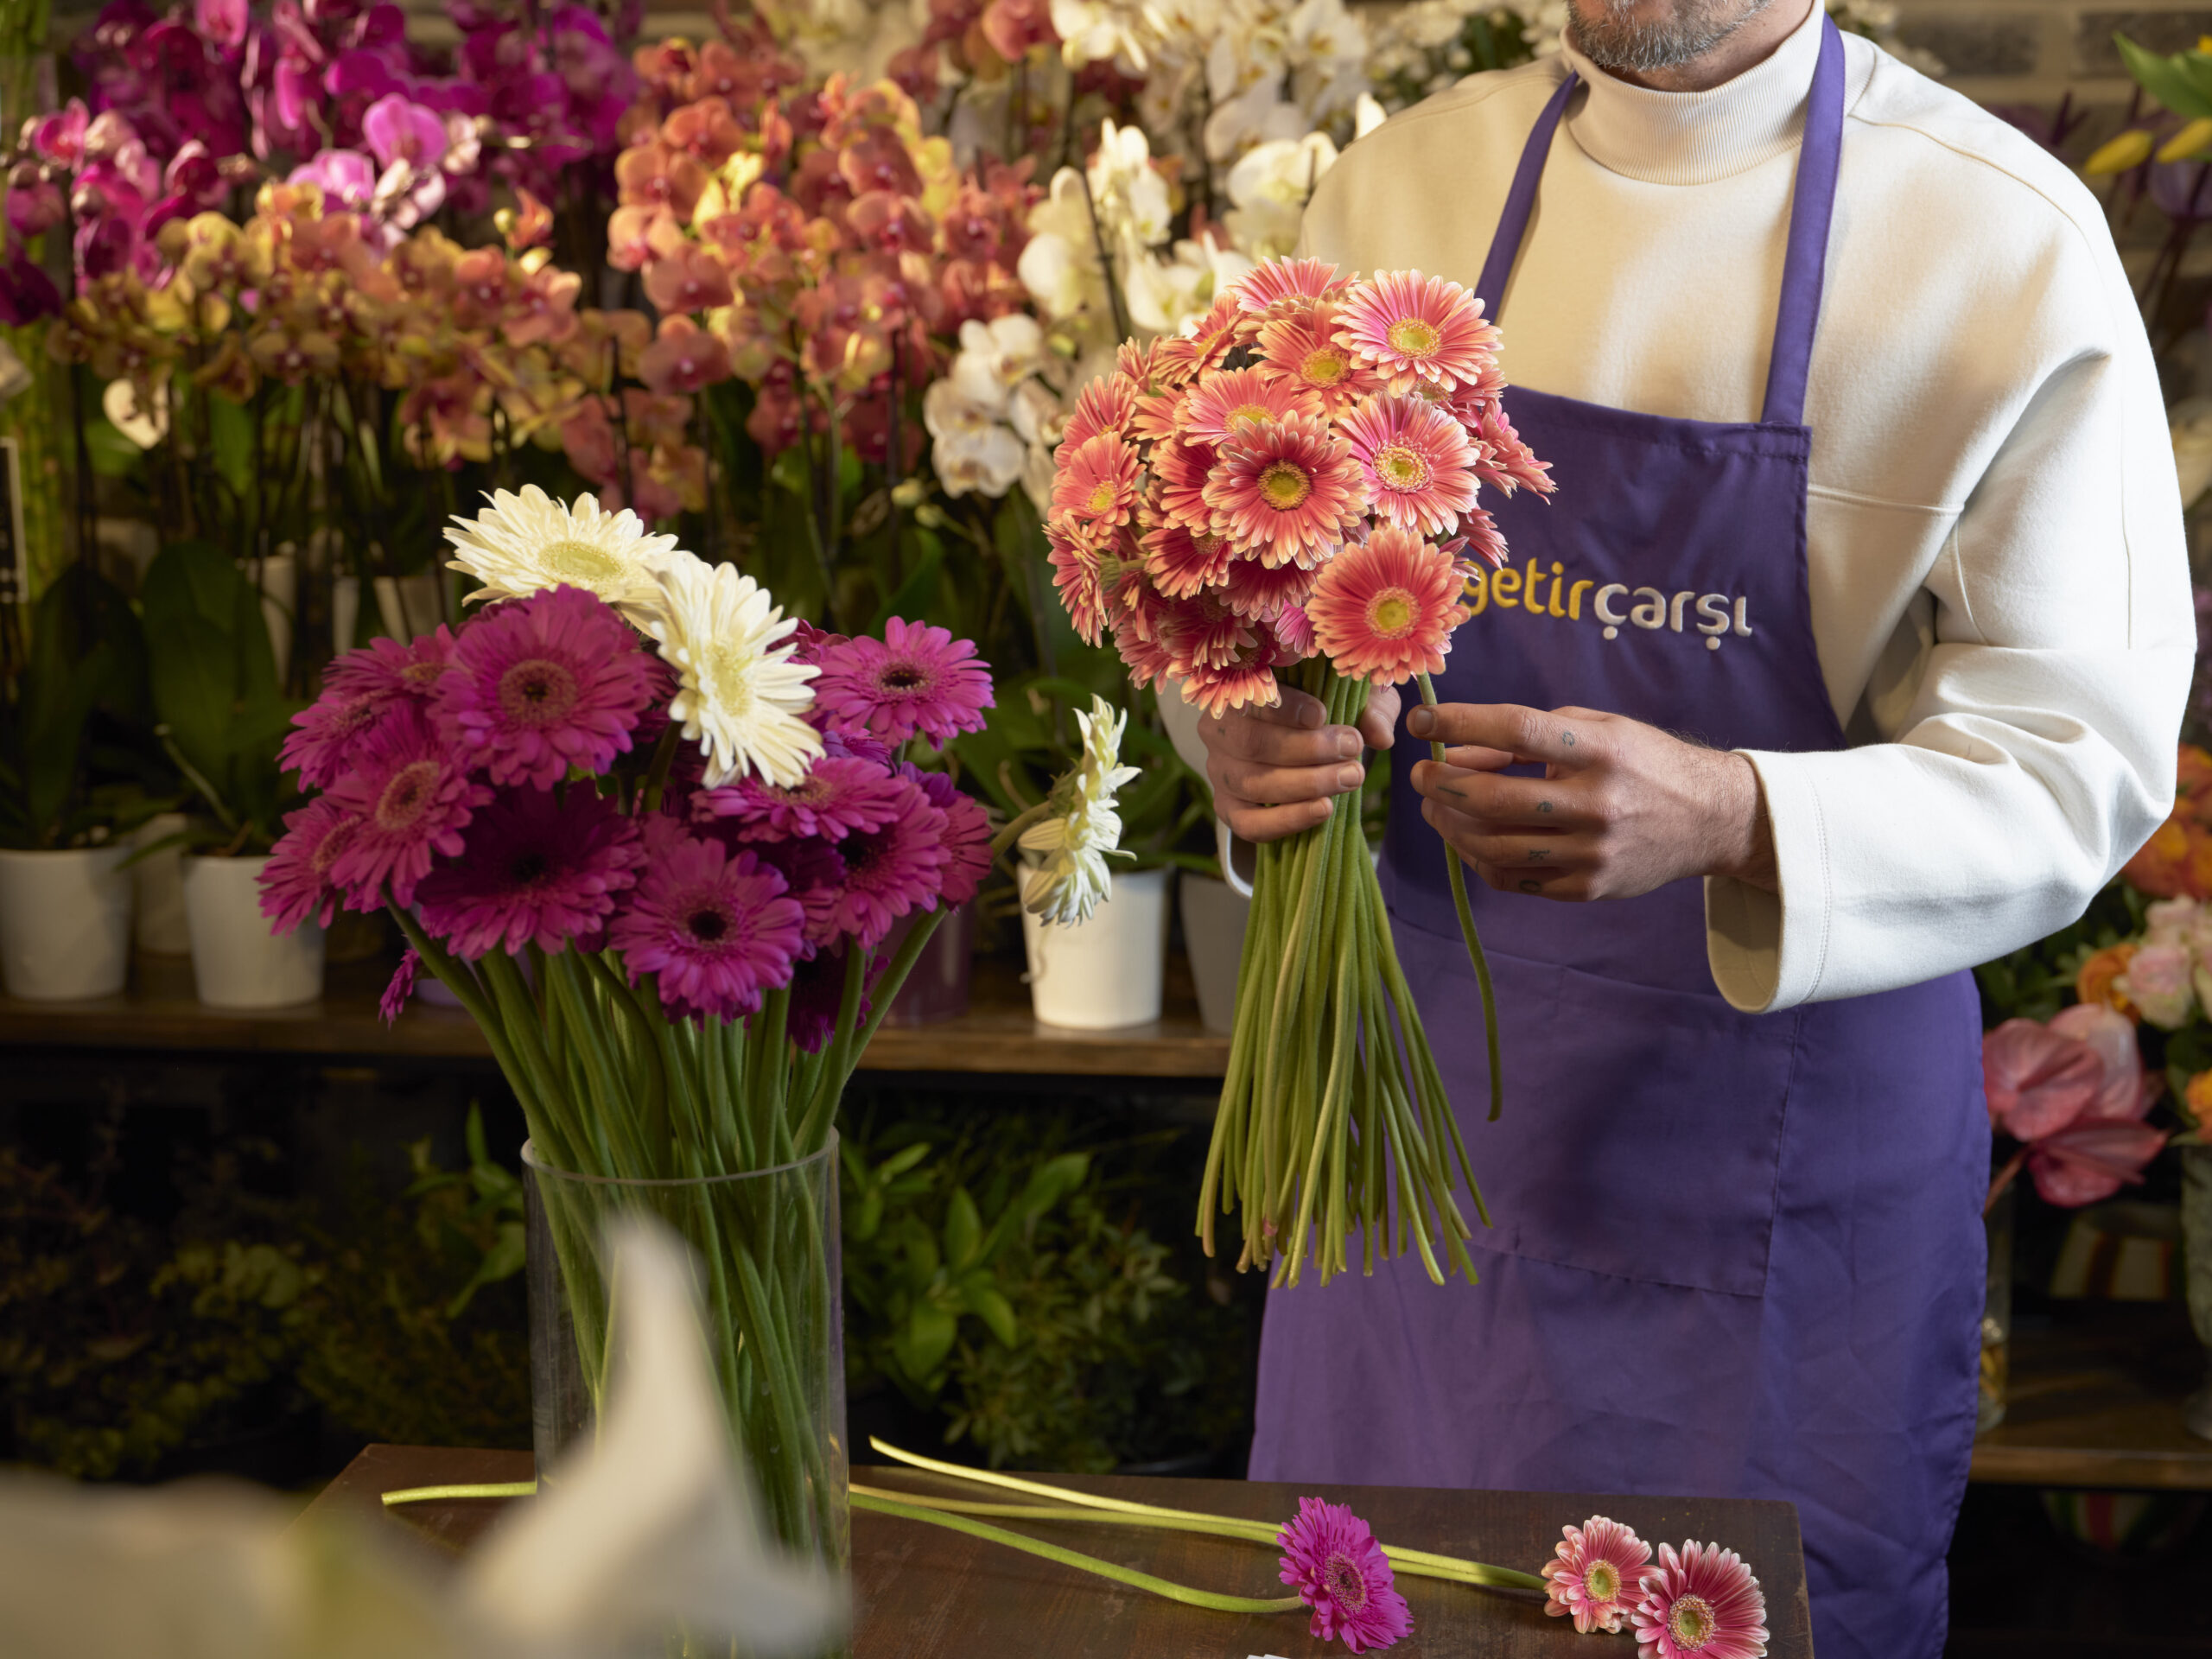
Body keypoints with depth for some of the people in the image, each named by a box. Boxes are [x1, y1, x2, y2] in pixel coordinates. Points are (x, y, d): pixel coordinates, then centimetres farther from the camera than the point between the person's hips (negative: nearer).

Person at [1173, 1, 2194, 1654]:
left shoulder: (2008, 244, -11)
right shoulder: (1395, 189, 1)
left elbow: (2077, 763, -14)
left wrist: (1726, 820, -31)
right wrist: (1251, 729, -17)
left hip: (1785, 1160, -3)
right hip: (1420, 1117, 3)